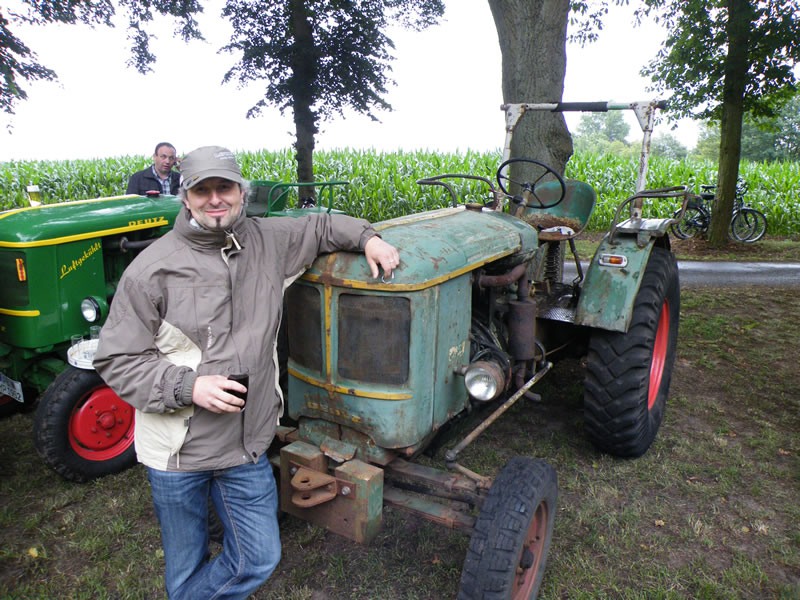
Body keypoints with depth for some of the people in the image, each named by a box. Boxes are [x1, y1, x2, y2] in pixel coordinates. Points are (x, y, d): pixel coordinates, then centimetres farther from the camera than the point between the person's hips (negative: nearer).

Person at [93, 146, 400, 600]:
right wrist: (189, 386, -22)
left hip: (248, 445, 3)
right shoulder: (152, 268, -12)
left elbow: (320, 227, 17)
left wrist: (367, 238, 0)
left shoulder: (268, 241, -1)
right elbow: (116, 361, -9)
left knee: (259, 560, 14)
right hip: (178, 449, -3)